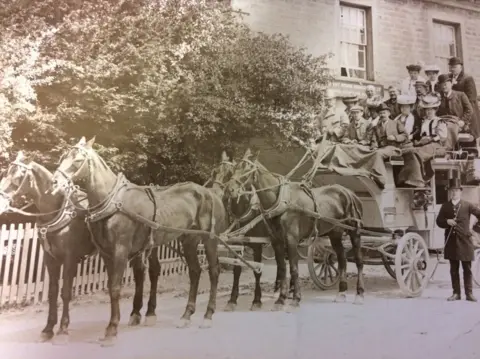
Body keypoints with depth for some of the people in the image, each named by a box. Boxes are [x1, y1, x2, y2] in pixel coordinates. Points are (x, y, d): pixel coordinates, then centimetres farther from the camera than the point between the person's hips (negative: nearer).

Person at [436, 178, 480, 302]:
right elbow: (439, 221, 7)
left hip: (465, 240, -2)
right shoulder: (445, 206, 8)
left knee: (467, 269, 3)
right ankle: (456, 293, 14)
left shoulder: (467, 205, 2)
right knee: (454, 269, 7)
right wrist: (447, 221, -11)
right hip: (451, 241, 2)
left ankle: (469, 293, 10)